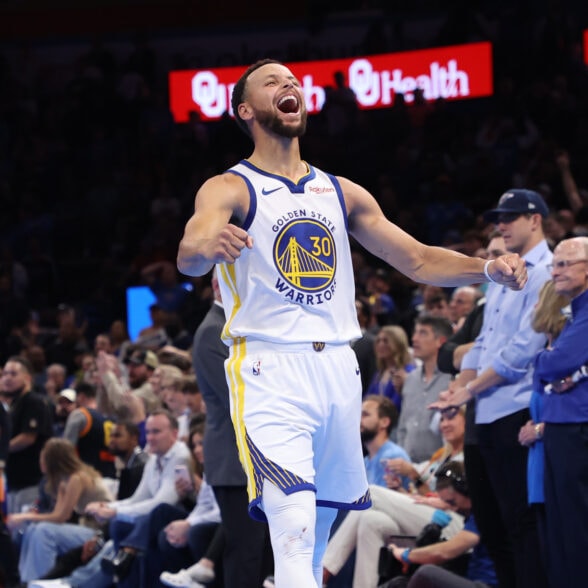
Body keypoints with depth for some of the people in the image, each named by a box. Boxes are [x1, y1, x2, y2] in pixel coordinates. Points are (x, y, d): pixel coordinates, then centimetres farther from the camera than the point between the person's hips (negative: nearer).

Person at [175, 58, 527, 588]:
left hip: (338, 369, 6)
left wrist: (487, 268, -1)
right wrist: (206, 246, -48)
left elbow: (417, 260, 17)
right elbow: (187, 257, -23)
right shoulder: (230, 189, -3)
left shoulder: (341, 192, 15)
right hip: (270, 371, -6)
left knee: (318, 532, 14)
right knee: (294, 536, -21)